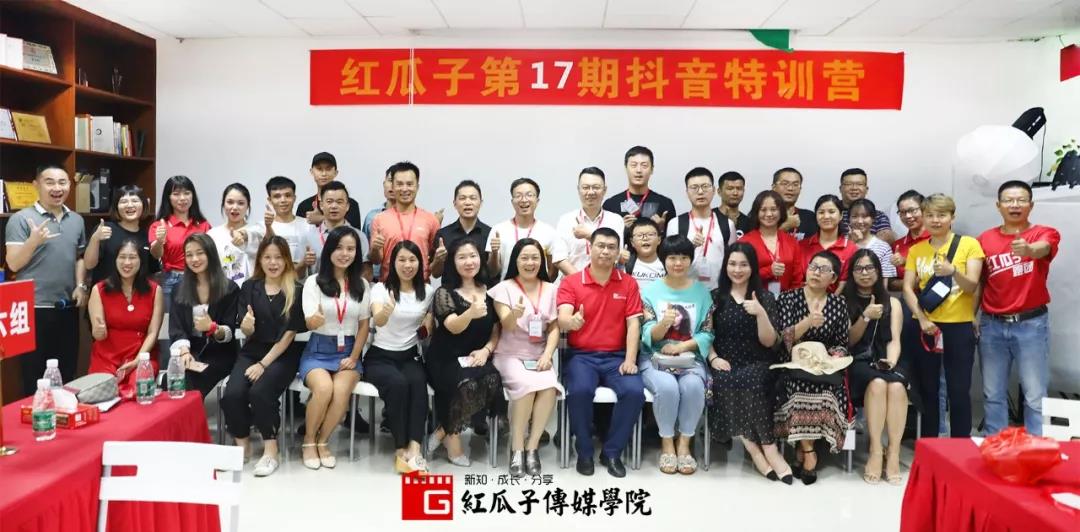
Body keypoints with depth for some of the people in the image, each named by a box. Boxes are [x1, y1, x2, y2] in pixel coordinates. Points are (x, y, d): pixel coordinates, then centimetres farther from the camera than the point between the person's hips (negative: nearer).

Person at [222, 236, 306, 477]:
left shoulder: (297, 290, -5)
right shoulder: (249, 287, 5)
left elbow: (289, 334, -8)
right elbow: (246, 333, 5)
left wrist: (264, 364, -14)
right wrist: (246, 326, -20)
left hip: (283, 355, -3)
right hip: (252, 351, 3)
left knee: (260, 392, -30)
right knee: (232, 394, -22)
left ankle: (271, 450, -11)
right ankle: (242, 444, 3)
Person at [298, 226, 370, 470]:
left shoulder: (362, 285, 6)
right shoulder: (313, 282, -1)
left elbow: (364, 325, 8)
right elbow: (309, 324, -11)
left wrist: (354, 357, -3)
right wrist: (317, 319, -36)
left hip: (348, 350, 2)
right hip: (318, 350, -1)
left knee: (341, 392, -28)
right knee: (324, 388, -31)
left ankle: (323, 441, -3)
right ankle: (309, 441, -5)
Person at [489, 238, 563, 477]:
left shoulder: (550, 289, 10)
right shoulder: (504, 288, 0)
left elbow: (554, 328, 8)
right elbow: (507, 326, -13)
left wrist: (547, 355, -9)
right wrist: (515, 314, -37)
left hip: (539, 357, 3)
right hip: (510, 355, -2)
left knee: (550, 386, -30)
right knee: (527, 385, -33)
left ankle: (532, 447, -16)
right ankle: (517, 449, -17)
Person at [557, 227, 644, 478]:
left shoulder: (628, 283, 7)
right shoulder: (571, 282, 0)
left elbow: (633, 324, 1)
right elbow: (562, 319, -15)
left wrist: (630, 360, -11)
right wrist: (571, 322, -40)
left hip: (616, 356, 2)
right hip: (581, 356, -2)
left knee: (635, 391, -26)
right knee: (580, 390, -32)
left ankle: (612, 452, -5)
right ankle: (584, 452, -7)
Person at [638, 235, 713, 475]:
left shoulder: (701, 291, 7)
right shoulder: (651, 291, 3)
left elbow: (707, 334, 2)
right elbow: (649, 336, -5)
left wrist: (682, 346, -14)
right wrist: (664, 323, -27)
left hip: (690, 357, 1)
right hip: (655, 357, -1)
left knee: (693, 386, -31)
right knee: (667, 387, -32)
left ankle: (684, 444, -10)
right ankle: (667, 444, -9)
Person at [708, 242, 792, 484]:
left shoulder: (765, 298, 7)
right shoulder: (715, 297, 11)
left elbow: (769, 342, -1)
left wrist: (761, 313, -17)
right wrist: (713, 357, -8)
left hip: (756, 365, -1)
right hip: (725, 364, 1)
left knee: (751, 381, -35)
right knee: (725, 383, -33)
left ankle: (757, 450, -22)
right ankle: (769, 450, -24)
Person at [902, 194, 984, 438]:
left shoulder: (969, 244, -1)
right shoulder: (916, 249, 7)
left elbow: (972, 286, -9)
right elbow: (908, 288, 0)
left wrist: (953, 271, -29)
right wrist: (922, 318, -14)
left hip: (959, 325, -2)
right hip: (925, 326, 3)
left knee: (959, 390, 1)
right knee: (927, 389, 9)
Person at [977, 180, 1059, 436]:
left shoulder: (1044, 233, -2)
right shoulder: (985, 239, 6)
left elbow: (1042, 248, -26)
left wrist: (1027, 249, -49)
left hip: (1031, 324, -3)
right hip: (992, 325, 3)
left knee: (1035, 396, 1)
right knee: (993, 394, 11)